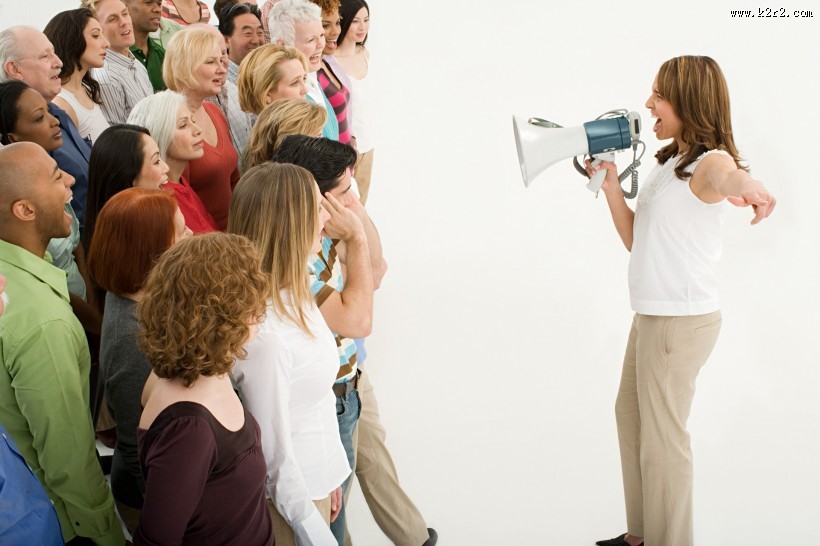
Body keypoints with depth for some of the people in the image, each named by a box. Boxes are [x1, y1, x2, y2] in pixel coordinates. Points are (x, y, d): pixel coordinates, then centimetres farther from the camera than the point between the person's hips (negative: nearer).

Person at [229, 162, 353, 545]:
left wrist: (330, 475, 15)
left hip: (316, 480, 7)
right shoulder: (263, 337, -30)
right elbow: (275, 455, -23)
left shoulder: (292, 294, -5)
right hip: (291, 498, -7)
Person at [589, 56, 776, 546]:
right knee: (630, 414, 20)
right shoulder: (670, 163, 12)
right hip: (652, 315, 10)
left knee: (661, 436, 1)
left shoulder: (711, 163, -16)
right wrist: (610, 187, 2)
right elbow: (635, 239, 13)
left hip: (683, 320, -10)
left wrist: (751, 189, -66)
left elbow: (730, 176, -43)